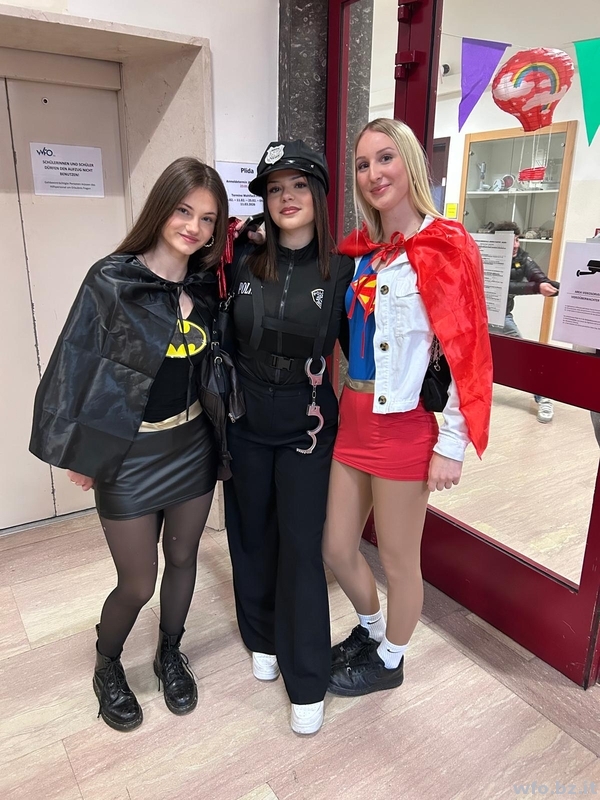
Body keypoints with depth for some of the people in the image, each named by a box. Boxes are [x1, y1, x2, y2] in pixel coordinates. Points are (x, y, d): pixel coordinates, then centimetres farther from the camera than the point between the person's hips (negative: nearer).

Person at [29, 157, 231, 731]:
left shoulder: (208, 283, 0)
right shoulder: (112, 281, -14)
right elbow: (75, 364, -9)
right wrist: (77, 451, -6)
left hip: (193, 444, 4)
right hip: (129, 453, -4)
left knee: (182, 558, 19)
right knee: (137, 584, 8)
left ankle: (170, 654, 46)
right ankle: (106, 665, 41)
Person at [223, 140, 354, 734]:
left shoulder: (341, 271, -7)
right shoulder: (242, 264, -3)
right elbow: (221, 338, 7)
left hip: (306, 426, -2)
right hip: (245, 424, 3)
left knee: (301, 547, 3)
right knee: (251, 535, 15)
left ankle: (307, 683, 22)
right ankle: (262, 639, 42)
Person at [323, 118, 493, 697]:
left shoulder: (445, 247, -10)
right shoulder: (360, 250, 9)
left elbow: (467, 354, -13)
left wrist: (453, 446, -13)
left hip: (404, 427, -6)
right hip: (352, 420, 7)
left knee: (397, 560, 12)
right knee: (336, 549, 17)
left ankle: (390, 660, 39)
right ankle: (370, 630, 46)